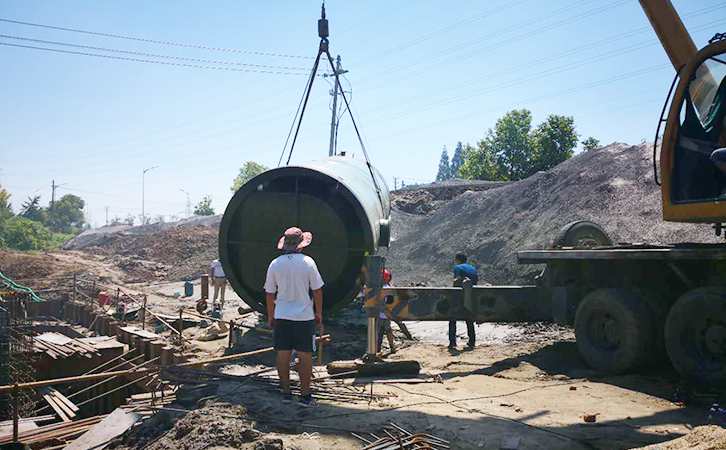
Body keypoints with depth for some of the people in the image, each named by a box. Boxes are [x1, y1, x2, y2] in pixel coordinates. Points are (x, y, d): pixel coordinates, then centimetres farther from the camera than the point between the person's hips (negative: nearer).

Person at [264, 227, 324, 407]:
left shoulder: (275, 264, 0)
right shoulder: (307, 262, -7)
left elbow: (270, 294, 5)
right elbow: (317, 290, -3)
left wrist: (270, 316, 15)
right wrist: (319, 313, 8)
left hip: (281, 315, 2)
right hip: (304, 315, -2)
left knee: (283, 354, 8)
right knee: (304, 355, 2)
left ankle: (286, 393, 13)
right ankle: (305, 396, 3)